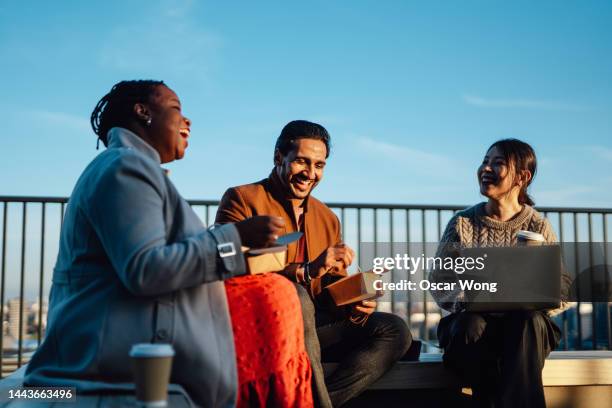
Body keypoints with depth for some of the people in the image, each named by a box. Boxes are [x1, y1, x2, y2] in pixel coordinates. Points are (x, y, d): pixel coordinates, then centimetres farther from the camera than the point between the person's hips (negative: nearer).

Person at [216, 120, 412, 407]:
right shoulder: (242, 200, -1)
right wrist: (306, 270, -24)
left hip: (311, 325, 6)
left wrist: (353, 306, -7)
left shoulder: (328, 219, 18)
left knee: (394, 330, -11)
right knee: (295, 297, -36)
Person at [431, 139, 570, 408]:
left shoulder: (539, 227, 4)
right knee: (472, 325, -35)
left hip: (525, 323, 0)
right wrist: (463, 299, -17)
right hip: (472, 319, 0)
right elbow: (439, 280, 4)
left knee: (529, 322, -35)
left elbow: (560, 291, 2)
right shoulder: (462, 223, 5)